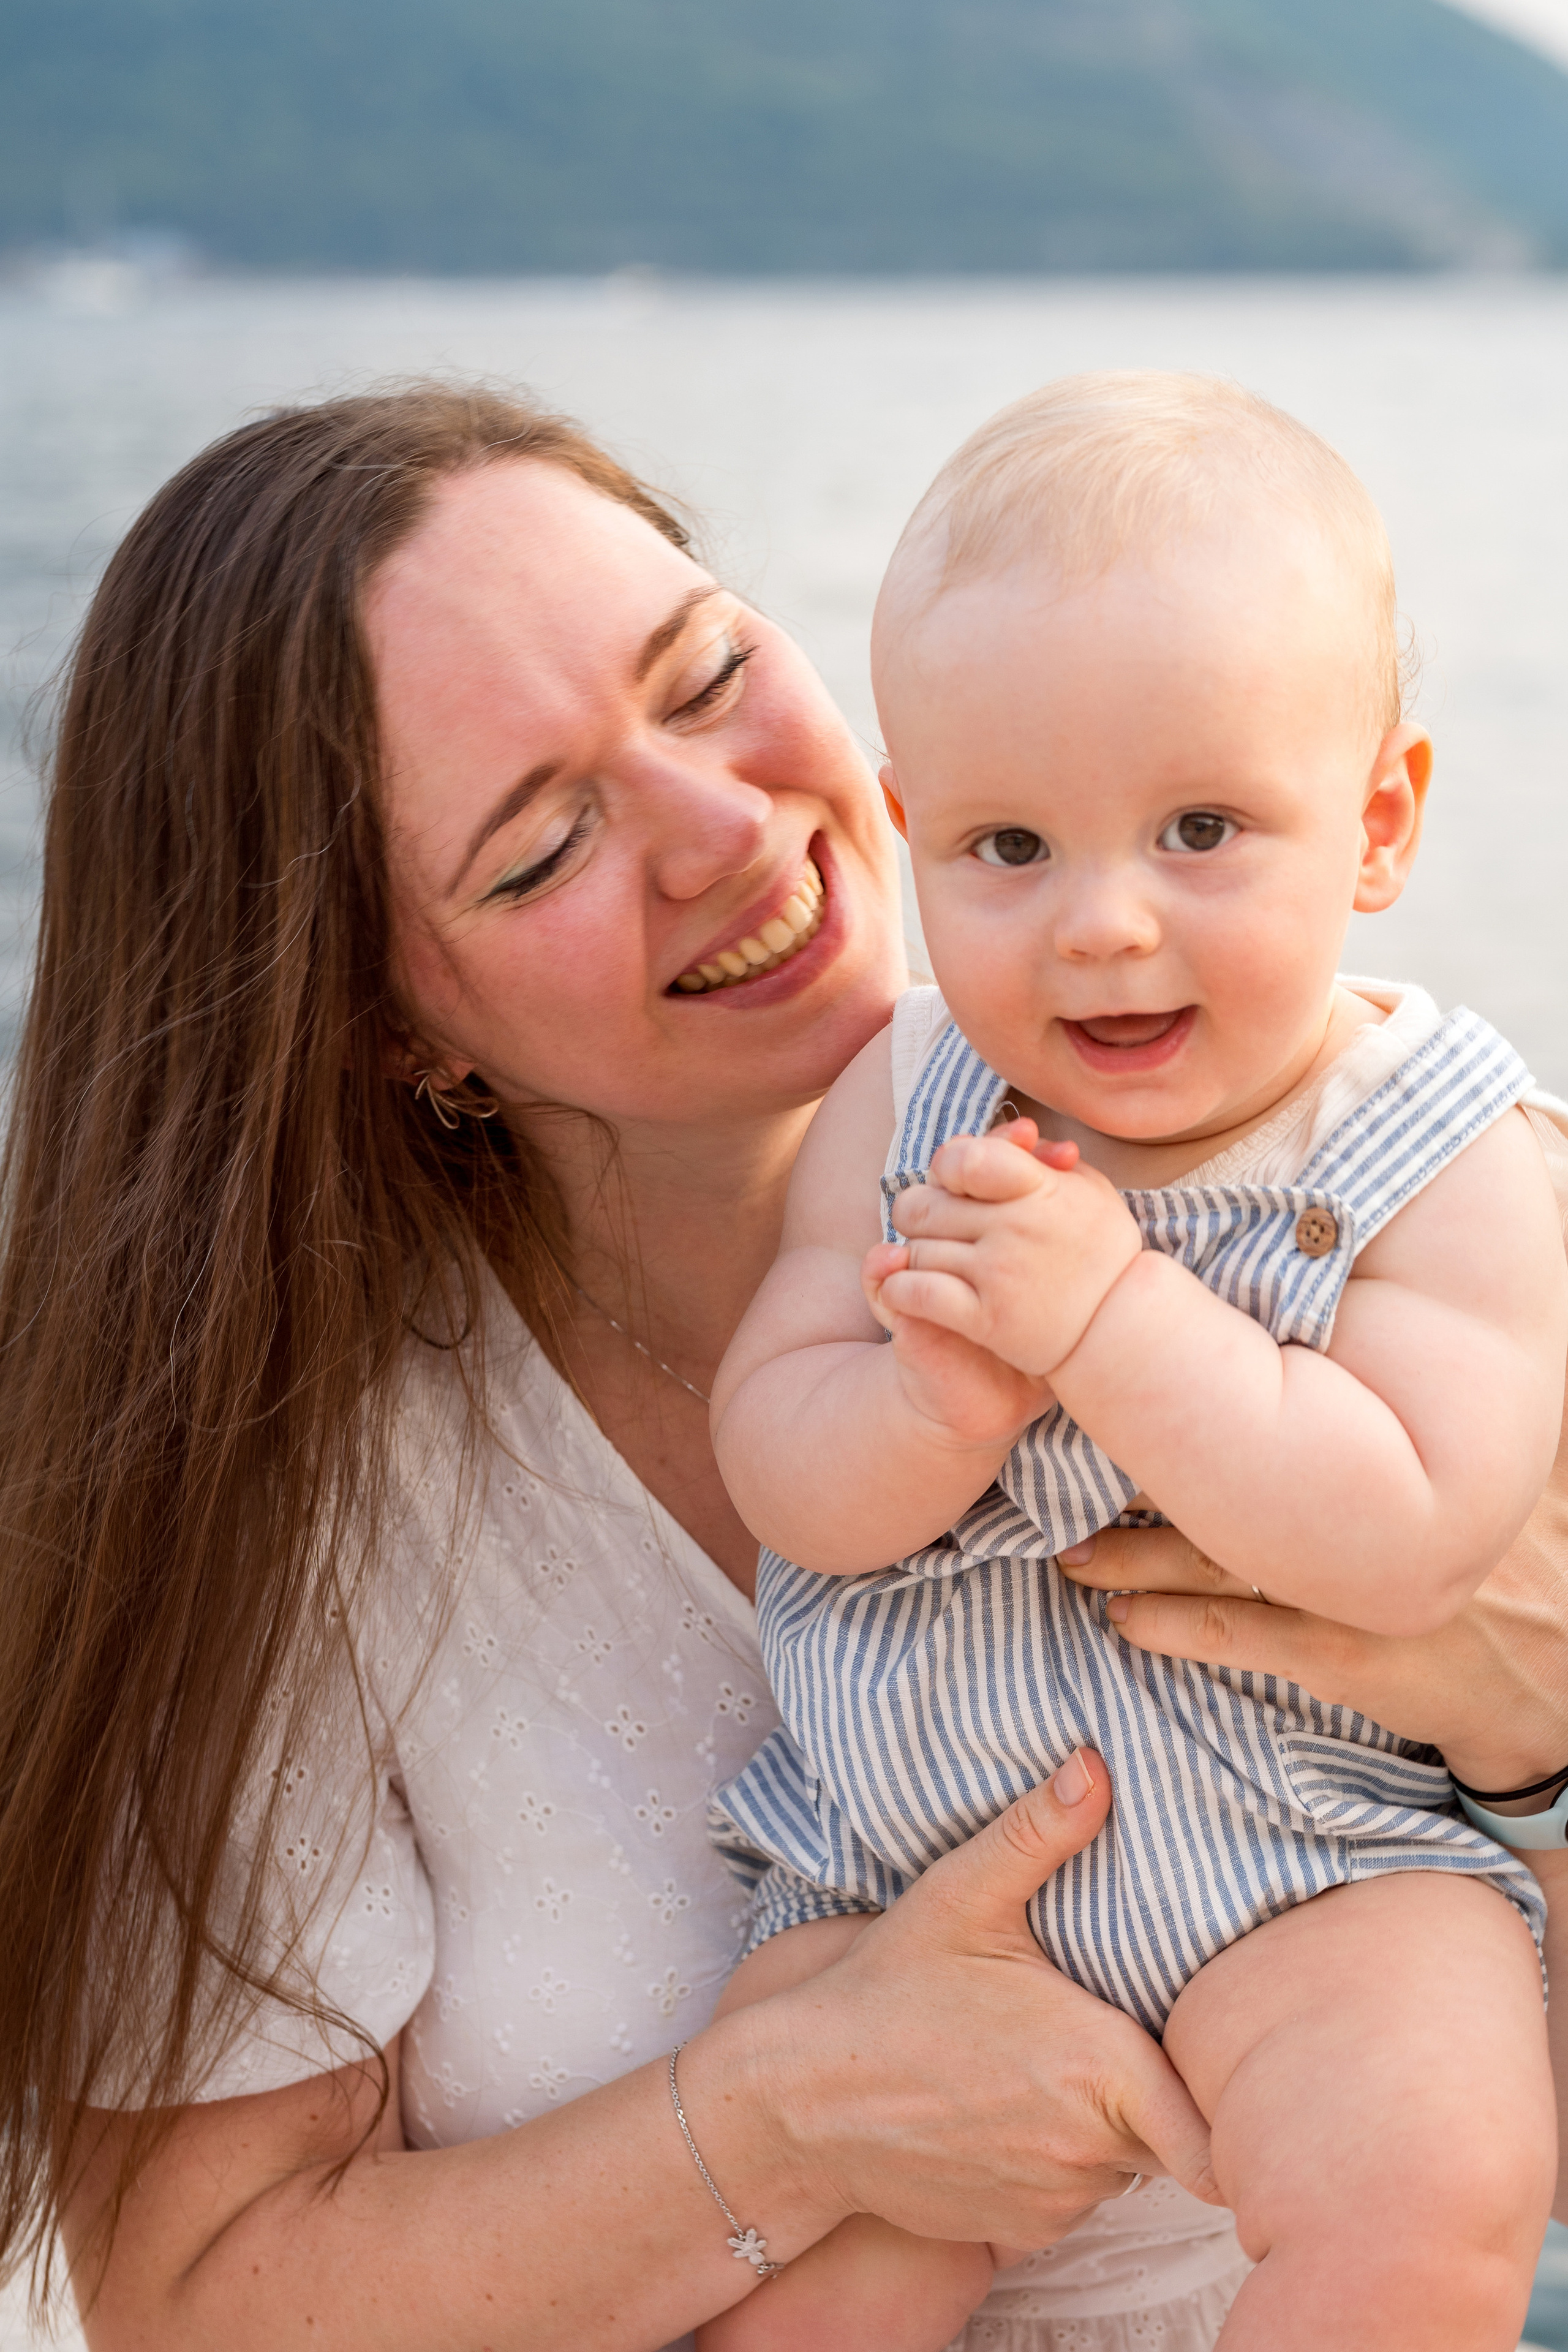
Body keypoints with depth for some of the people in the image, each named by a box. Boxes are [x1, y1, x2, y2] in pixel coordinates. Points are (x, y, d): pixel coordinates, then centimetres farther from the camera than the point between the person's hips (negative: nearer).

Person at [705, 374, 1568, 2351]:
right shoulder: (900, 1110, -1)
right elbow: (779, 1481, -4)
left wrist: (1109, 1317, -28)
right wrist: (939, 1401, -26)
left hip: (1298, 1844, -2)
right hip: (896, 1847, 3)